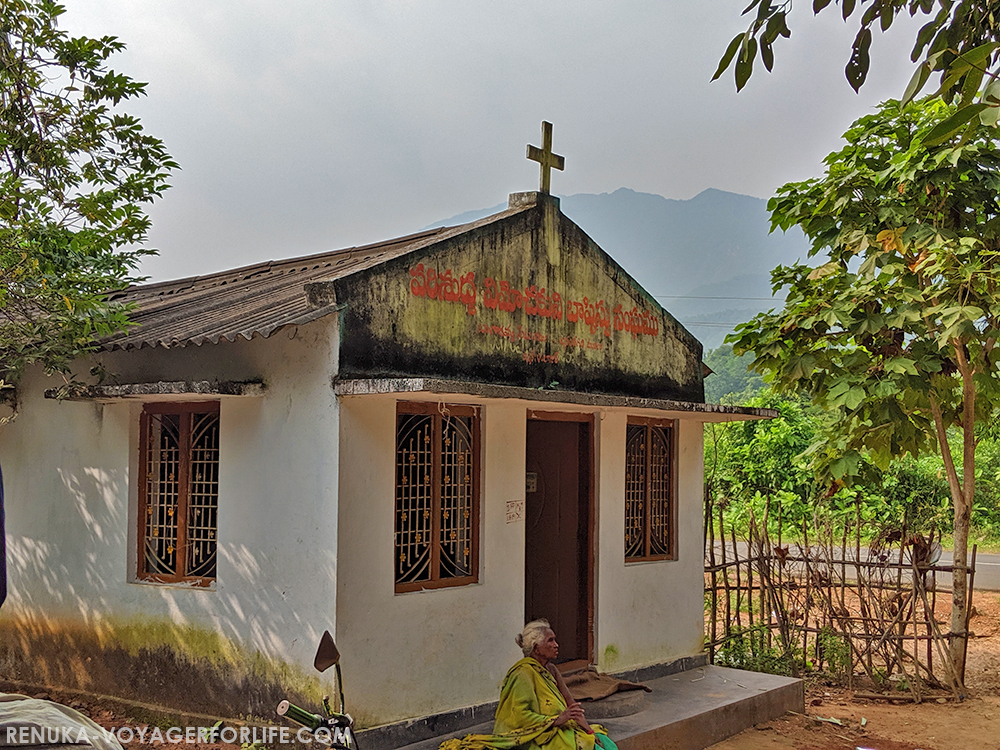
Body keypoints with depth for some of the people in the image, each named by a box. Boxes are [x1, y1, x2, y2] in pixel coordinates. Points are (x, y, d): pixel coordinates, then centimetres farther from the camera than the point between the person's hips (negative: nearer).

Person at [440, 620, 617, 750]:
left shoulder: (550, 670, 11)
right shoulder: (523, 673, -16)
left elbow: (570, 703, 9)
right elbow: (519, 715, -22)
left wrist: (589, 730, -5)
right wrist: (556, 720, -27)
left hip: (558, 731, 9)